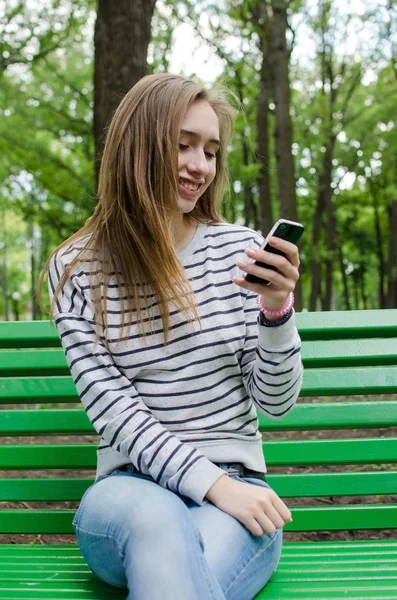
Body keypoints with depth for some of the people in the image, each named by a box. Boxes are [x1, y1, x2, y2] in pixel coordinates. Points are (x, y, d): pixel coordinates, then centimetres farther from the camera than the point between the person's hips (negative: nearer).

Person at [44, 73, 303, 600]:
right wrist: (211, 484, -18)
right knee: (157, 521, -37)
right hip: (133, 485, 0)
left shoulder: (240, 249, 5)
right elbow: (113, 409, -6)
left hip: (235, 487, 1)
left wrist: (278, 309, -16)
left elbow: (276, 403, 3)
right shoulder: (77, 269, 2)